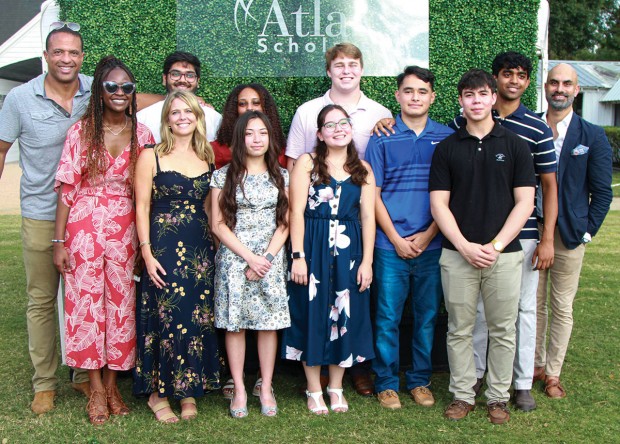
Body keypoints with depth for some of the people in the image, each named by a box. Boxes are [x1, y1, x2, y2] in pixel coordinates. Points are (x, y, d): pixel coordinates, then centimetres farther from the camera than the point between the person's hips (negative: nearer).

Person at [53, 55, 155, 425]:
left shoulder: (142, 134, 4)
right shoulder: (81, 131, -2)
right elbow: (67, 188, -2)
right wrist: (59, 241, -5)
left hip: (125, 229, 2)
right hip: (84, 225, -1)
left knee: (121, 301, 6)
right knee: (86, 299, 2)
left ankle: (112, 383, 23)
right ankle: (97, 389, 15)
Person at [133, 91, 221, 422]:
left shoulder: (207, 157, 11)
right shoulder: (151, 156, -2)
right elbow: (142, 207, -4)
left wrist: (215, 244, 7)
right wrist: (147, 252, -11)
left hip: (200, 247, 4)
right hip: (163, 246, -4)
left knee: (197, 318, 6)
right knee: (166, 318, -2)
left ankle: (189, 390, 20)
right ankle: (158, 393, 14)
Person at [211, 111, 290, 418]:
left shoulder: (280, 176, 8)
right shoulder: (224, 175, 2)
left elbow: (284, 224, 5)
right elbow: (218, 224, -2)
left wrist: (266, 258, -8)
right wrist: (249, 257, -9)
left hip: (271, 258, 1)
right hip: (234, 258, -1)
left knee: (269, 323, 2)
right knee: (235, 323, 1)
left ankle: (266, 388, 12)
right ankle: (239, 389, 11)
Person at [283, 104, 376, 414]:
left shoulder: (363, 169, 8)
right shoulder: (307, 163, 0)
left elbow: (368, 216, 4)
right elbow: (296, 212, -6)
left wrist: (367, 261, -3)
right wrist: (298, 256, -13)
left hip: (349, 249, 3)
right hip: (314, 248, -2)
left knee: (346, 316, 7)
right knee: (313, 314, 4)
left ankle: (336, 388, 23)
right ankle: (314, 389, 18)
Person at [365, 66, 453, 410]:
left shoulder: (447, 138, 5)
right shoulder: (382, 138, 1)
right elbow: (373, 194, 1)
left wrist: (428, 235, -5)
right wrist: (396, 238, -6)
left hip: (432, 244, 2)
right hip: (390, 244, -1)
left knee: (427, 316, 10)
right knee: (387, 317, 4)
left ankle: (420, 380, 24)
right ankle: (386, 382, 18)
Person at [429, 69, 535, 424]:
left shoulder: (515, 145, 4)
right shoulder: (447, 148, 5)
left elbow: (525, 202, -1)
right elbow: (439, 204, 1)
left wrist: (496, 245, -11)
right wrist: (465, 247, -10)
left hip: (504, 254, 0)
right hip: (458, 254, 1)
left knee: (503, 331, 7)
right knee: (460, 330, 7)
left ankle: (498, 397, 22)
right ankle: (463, 395, 21)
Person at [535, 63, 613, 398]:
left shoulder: (593, 137, 1)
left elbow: (602, 193, 2)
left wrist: (586, 231, -5)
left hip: (568, 235, -1)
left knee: (562, 307, 6)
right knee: (533, 303, 10)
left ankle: (553, 374, 19)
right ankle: (537, 365, 26)